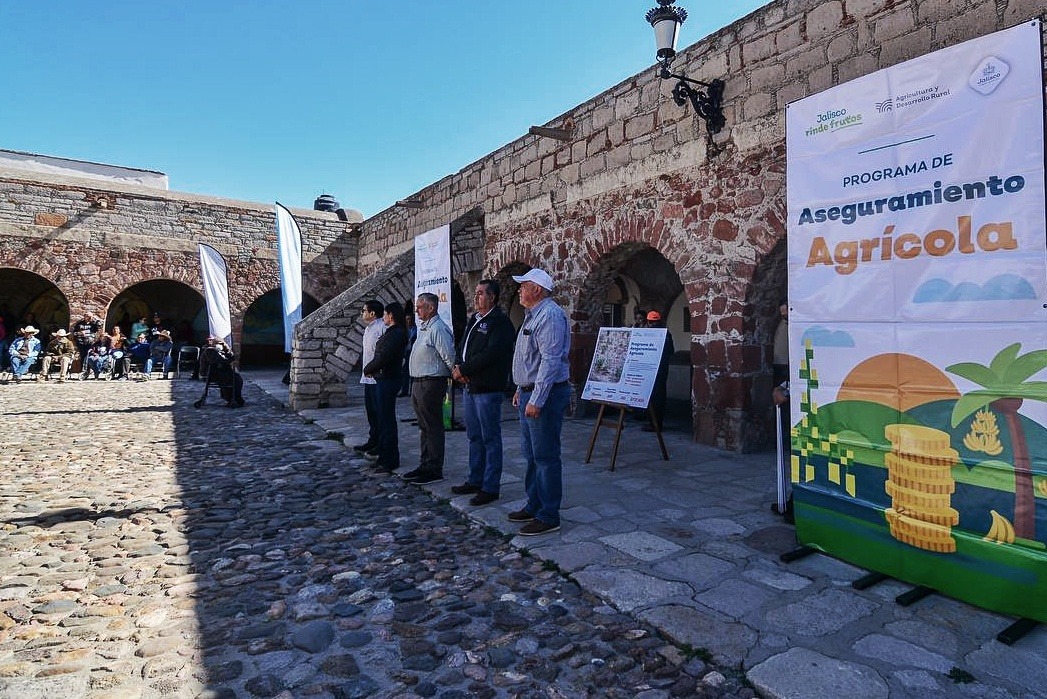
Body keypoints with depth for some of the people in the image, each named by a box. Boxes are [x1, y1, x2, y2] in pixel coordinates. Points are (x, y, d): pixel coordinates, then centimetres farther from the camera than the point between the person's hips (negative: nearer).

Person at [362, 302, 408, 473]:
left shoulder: (396, 334, -17)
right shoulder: (391, 332, 15)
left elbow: (384, 357, -22)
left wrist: (368, 369, -7)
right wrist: (370, 369, 1)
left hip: (387, 380, -10)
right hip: (382, 380, 10)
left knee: (387, 420, -4)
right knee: (383, 419, 16)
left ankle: (390, 460, 4)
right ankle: (384, 457, 26)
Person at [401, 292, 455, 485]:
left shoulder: (438, 329, -17)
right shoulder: (423, 328, 15)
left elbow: (449, 357, -20)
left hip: (431, 384, -10)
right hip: (418, 383, 10)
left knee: (433, 427, -2)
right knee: (424, 427, 17)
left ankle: (434, 470, 6)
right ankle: (424, 466, 28)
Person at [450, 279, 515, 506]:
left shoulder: (500, 322, -12)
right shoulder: (474, 319, 16)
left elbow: (490, 354, -22)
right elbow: (463, 347, 16)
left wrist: (464, 369, -15)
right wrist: (459, 367, -4)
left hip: (487, 389, -9)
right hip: (469, 386, 9)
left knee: (490, 439, 0)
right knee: (474, 437, 17)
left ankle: (490, 487, 7)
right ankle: (475, 480, 28)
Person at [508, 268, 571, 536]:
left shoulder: (550, 315, -16)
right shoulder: (533, 315, 18)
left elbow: (551, 361, -24)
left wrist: (536, 400, -26)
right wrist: (521, 389, 22)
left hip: (545, 395, -11)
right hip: (529, 393, 11)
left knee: (545, 457, -3)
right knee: (531, 454, 17)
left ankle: (548, 516, 6)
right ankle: (534, 506, 29)